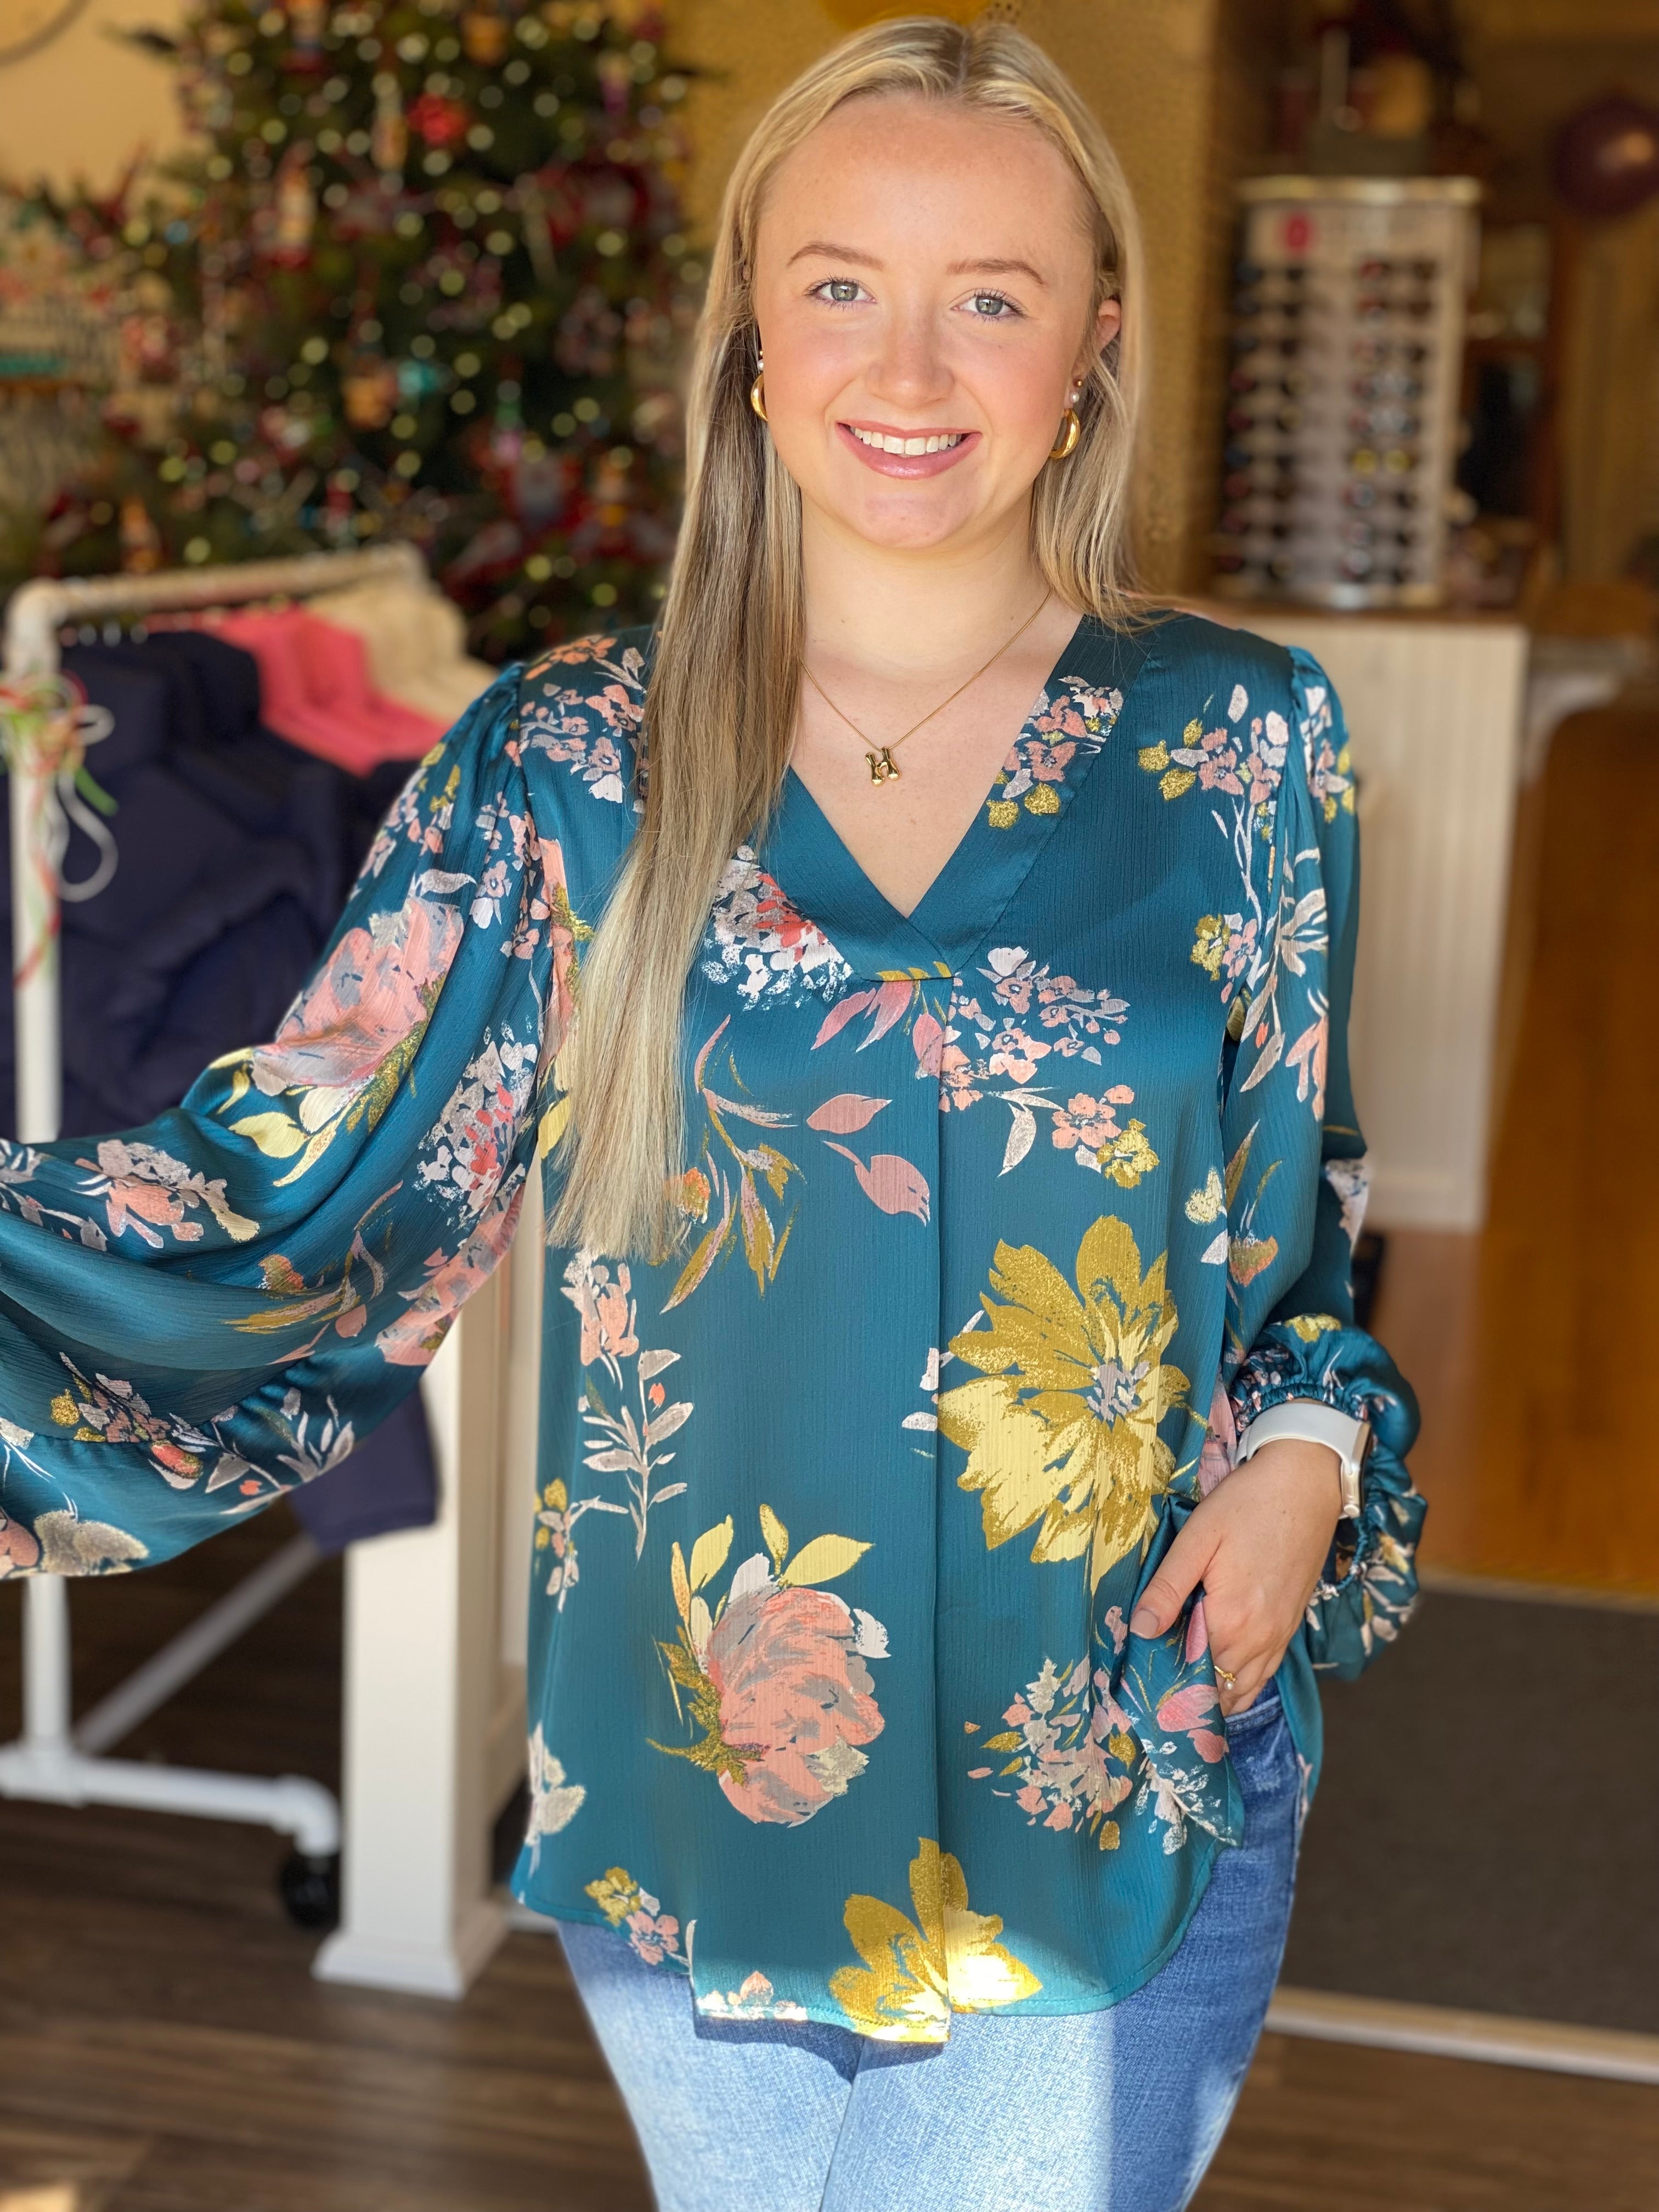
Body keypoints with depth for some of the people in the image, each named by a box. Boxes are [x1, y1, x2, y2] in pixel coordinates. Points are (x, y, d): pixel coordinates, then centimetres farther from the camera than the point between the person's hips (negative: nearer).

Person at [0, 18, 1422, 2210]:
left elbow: (1299, 1208, 7)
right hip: (679, 1800, 1)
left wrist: (1310, 1453, -10)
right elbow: (305, 1198, -13)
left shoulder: (1241, 742, -4)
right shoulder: (568, 761, -6)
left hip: (1116, 1794, -1)